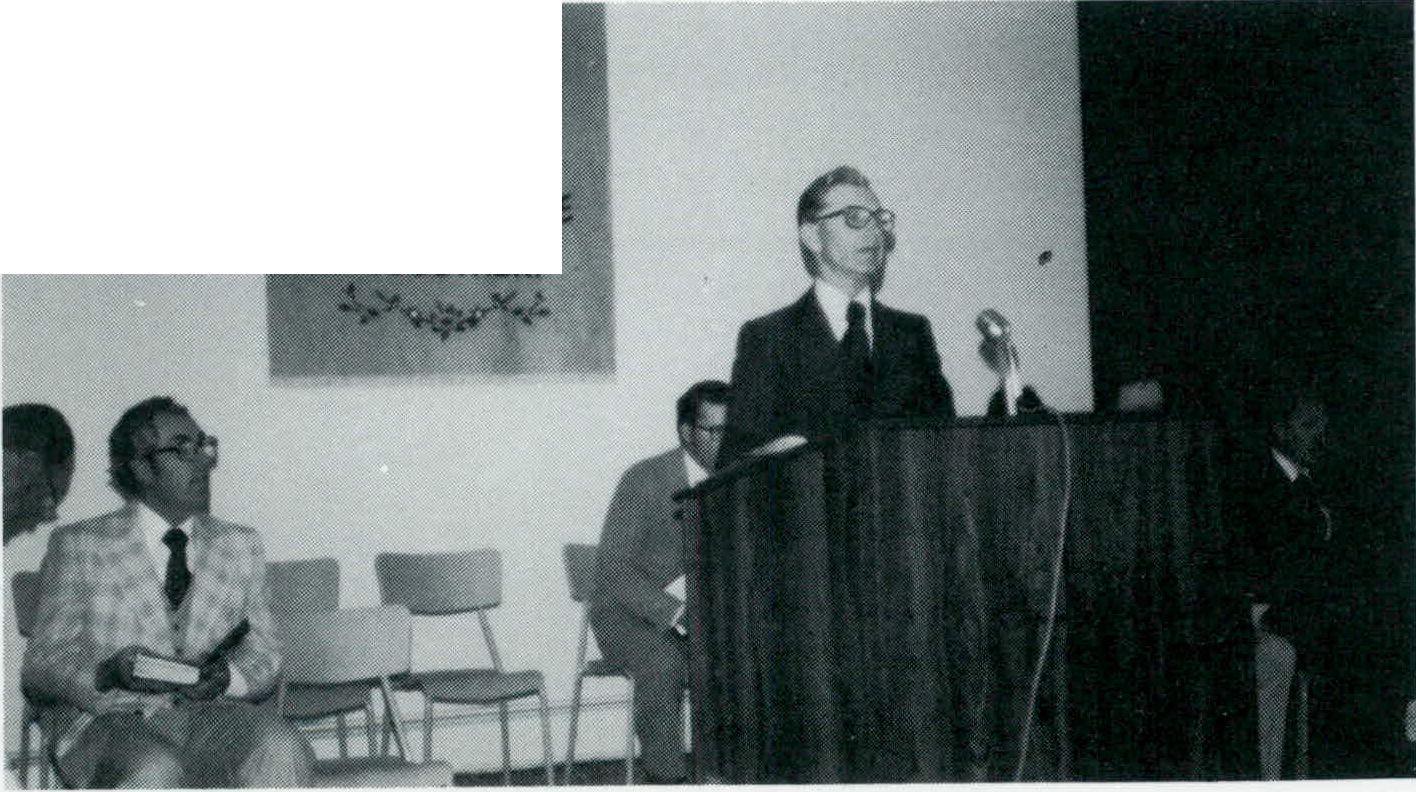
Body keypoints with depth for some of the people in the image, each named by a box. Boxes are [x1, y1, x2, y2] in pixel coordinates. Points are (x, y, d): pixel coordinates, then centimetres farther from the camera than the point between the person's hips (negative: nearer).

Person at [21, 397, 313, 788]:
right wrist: (111, 673, -17)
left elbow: (264, 657, 16)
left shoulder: (241, 545, 20)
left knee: (280, 750, -31)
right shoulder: (78, 545, 9)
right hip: (111, 719, -3)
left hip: (214, 712, 3)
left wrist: (227, 676, -9)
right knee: (154, 770, -38)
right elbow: (41, 667, 5)